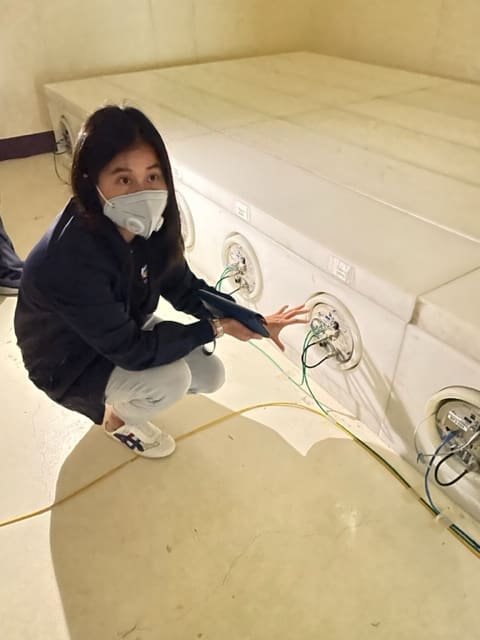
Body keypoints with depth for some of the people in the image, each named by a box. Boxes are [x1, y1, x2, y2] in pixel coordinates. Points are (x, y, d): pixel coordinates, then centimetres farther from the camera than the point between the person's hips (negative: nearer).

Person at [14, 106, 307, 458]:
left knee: (211, 376, 3)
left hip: (124, 329, 7)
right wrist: (215, 327, -25)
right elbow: (131, 350, -33)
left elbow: (185, 288, -5)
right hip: (70, 364, -6)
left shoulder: (147, 226, -18)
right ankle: (116, 418, 7)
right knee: (172, 378, -28)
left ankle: (116, 397, 22)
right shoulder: (70, 260, -39)